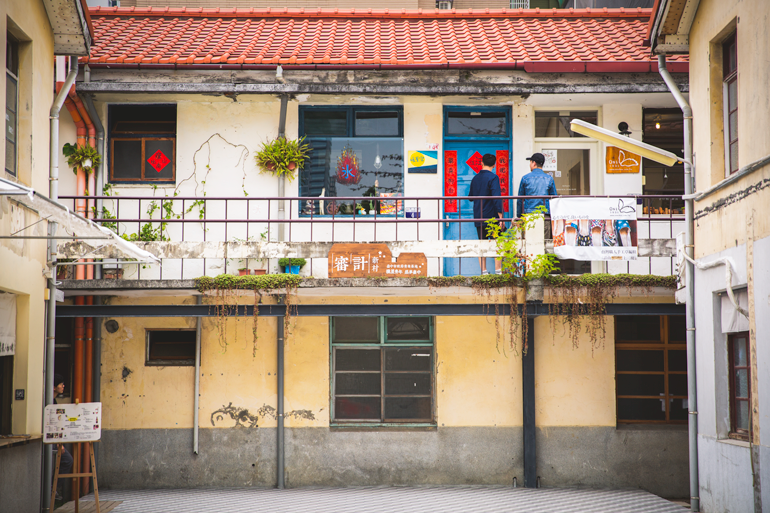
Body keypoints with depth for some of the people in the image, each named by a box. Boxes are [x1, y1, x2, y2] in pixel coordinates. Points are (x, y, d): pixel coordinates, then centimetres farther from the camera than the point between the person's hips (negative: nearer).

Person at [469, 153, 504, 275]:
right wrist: (500, 216, -17)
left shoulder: (475, 178, 10)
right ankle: (498, 271, -3)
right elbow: (496, 197, -18)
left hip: (478, 218, 5)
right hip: (492, 216, -5)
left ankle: (483, 271, 5)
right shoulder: (493, 178, -9)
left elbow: (470, 197, 21)